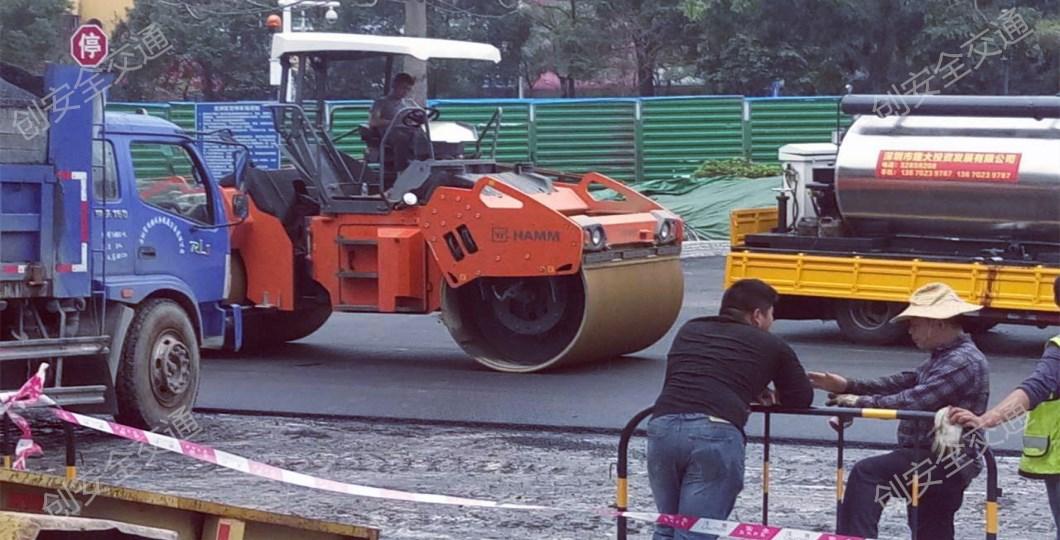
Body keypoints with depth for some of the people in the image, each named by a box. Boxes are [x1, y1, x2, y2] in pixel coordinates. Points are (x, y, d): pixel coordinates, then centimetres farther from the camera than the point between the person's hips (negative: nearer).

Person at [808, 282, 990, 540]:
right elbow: (903, 382, 13)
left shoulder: (963, 362, -16)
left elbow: (917, 400, -25)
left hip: (945, 464, -10)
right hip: (943, 466, 10)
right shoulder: (944, 357, 19)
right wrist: (849, 386, 2)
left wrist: (862, 402, -19)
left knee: (866, 475, -19)